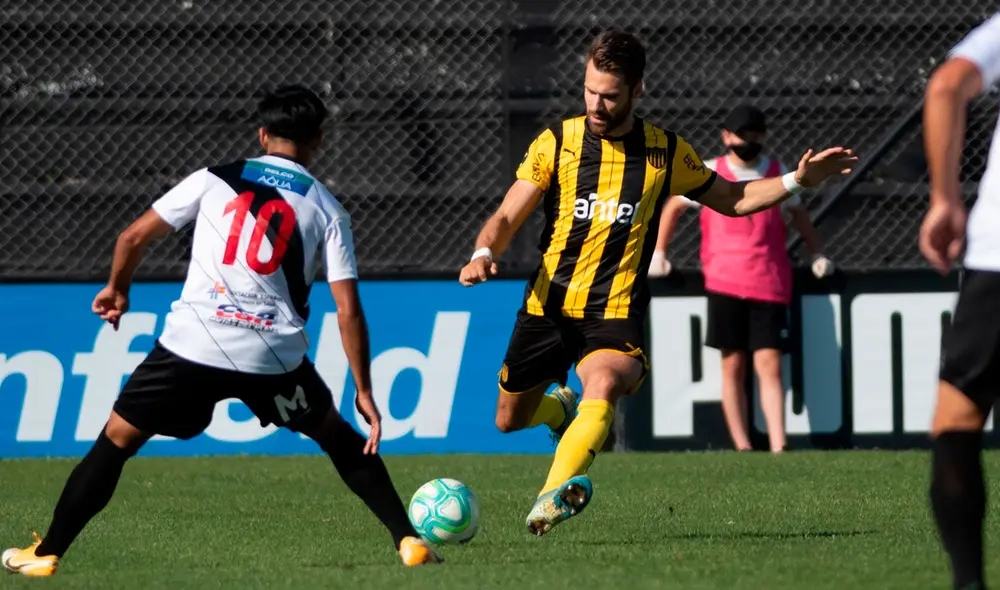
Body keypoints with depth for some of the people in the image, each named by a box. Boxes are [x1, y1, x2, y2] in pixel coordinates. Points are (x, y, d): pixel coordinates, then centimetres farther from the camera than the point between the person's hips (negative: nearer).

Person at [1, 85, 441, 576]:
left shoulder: (213, 181, 11)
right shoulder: (328, 210, 10)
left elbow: (133, 237, 12)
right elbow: (348, 310, 4)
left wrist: (117, 290, 32)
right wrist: (363, 392, 9)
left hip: (192, 345, -1)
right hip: (274, 354, 1)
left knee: (115, 442, 12)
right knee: (340, 440, 23)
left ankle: (45, 554, 10)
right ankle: (408, 540, 17)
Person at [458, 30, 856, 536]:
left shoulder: (667, 152, 4)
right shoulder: (556, 143, 0)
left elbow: (732, 200, 18)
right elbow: (507, 218, 0)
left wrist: (797, 180, 5)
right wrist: (484, 253, -22)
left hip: (616, 312, -2)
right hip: (548, 305, 2)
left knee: (604, 384, -34)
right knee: (509, 418, 11)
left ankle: (556, 492, -51)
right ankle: (562, 405, 47)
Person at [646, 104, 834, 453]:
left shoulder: (778, 174, 9)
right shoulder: (708, 174, 6)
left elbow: (798, 213, 25)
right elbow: (674, 206, 19)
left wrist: (817, 255, 19)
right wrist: (658, 252, 15)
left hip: (769, 286, 0)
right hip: (724, 283, 0)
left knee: (769, 365, -9)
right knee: (733, 367, 0)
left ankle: (778, 447, -15)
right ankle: (742, 447, 3)